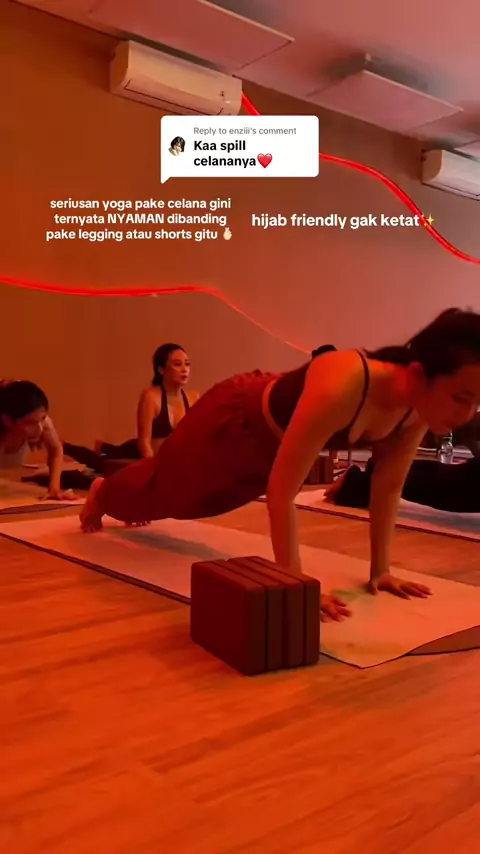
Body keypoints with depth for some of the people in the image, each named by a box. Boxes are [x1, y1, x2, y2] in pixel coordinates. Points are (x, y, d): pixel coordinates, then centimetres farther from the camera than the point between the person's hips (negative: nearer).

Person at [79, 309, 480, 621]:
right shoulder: (341, 388, -47)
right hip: (236, 421, -6)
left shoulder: (420, 405, -25)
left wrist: (380, 569, -10)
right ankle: (102, 494, 62)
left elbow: (388, 487, -12)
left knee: (195, 499, 35)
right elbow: (280, 489, -44)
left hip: (274, 439, 7)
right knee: (165, 485, 25)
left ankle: (120, 502, 69)